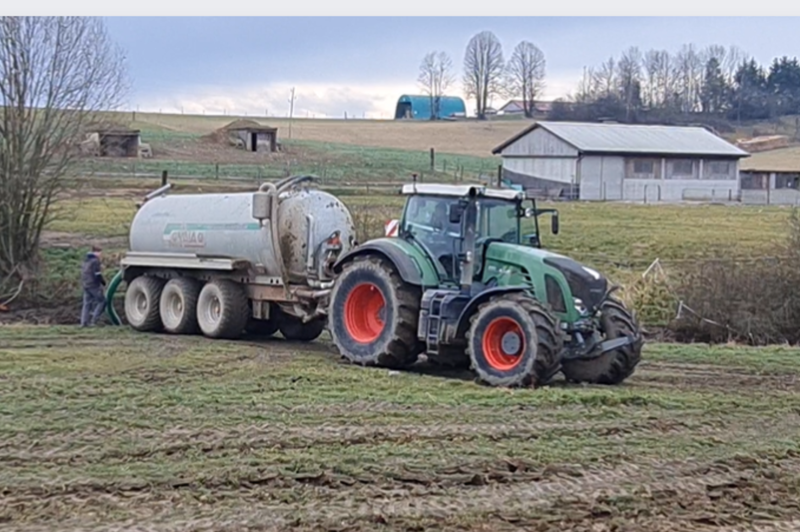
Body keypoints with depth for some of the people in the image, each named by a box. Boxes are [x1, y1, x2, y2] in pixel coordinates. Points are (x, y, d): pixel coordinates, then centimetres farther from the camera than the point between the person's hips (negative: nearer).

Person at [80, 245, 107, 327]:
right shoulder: (95, 261, -14)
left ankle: (83, 322, 4)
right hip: (94, 285, -8)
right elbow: (97, 274, -18)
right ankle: (93, 321, -7)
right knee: (101, 301, 1)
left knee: (87, 303, 10)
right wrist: (103, 282, -2)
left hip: (85, 284, 8)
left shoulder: (86, 260, 14)